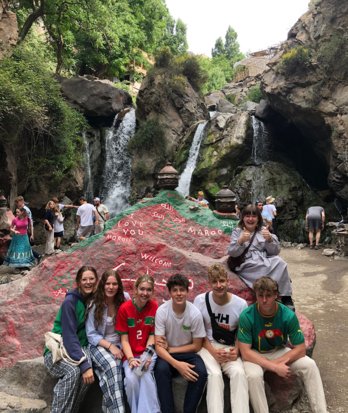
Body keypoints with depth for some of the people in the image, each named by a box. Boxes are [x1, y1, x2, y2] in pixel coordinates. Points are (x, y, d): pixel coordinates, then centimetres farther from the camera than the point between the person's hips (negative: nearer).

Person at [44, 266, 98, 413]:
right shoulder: (70, 301, -17)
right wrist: (84, 364, -32)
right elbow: (69, 336, -23)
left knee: (86, 371, -29)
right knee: (73, 371, -34)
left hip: (78, 348, 4)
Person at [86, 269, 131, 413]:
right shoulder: (94, 304, -6)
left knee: (114, 369, -28)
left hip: (119, 344, 2)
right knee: (112, 367, -31)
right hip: (99, 345, -2)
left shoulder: (125, 298, -2)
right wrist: (110, 346, -18)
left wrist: (118, 346, -7)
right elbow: (91, 334, -5)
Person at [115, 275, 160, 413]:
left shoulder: (155, 307, -4)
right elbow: (124, 339, -5)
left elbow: (152, 335, -1)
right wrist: (131, 359, -19)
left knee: (145, 374, -29)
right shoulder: (124, 308, -7)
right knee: (131, 378, -26)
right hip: (130, 353, 0)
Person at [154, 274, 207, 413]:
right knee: (161, 369, -32)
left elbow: (197, 346, -6)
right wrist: (177, 364, -32)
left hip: (188, 353, 1)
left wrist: (170, 349, -13)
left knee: (201, 372, -28)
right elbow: (158, 347, -17)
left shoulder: (195, 313, -16)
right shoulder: (162, 311, -17)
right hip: (168, 355, 0)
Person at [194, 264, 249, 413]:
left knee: (239, 373, -26)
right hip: (207, 346, -1)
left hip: (229, 348, 1)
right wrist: (213, 351, -15)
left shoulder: (241, 304, -8)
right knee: (215, 374, -28)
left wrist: (236, 350, -13)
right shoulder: (200, 300, -10)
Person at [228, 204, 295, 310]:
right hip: (247, 264, -3)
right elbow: (231, 253, -5)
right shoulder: (237, 231, 8)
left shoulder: (263, 230, 13)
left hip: (265, 261, 3)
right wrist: (240, 241, -22)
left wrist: (269, 239, -15)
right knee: (266, 268, -31)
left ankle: (286, 298, -15)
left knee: (280, 263, -26)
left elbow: (275, 251, 4)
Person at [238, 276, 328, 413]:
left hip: (279, 352, 3)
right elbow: (245, 353, -24)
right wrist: (274, 367, -28)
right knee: (253, 376, -33)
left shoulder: (288, 315, -20)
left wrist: (278, 362, -23)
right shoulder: (247, 316, -26)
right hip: (255, 355, -2)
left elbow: (300, 349, -13)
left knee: (309, 365, -18)